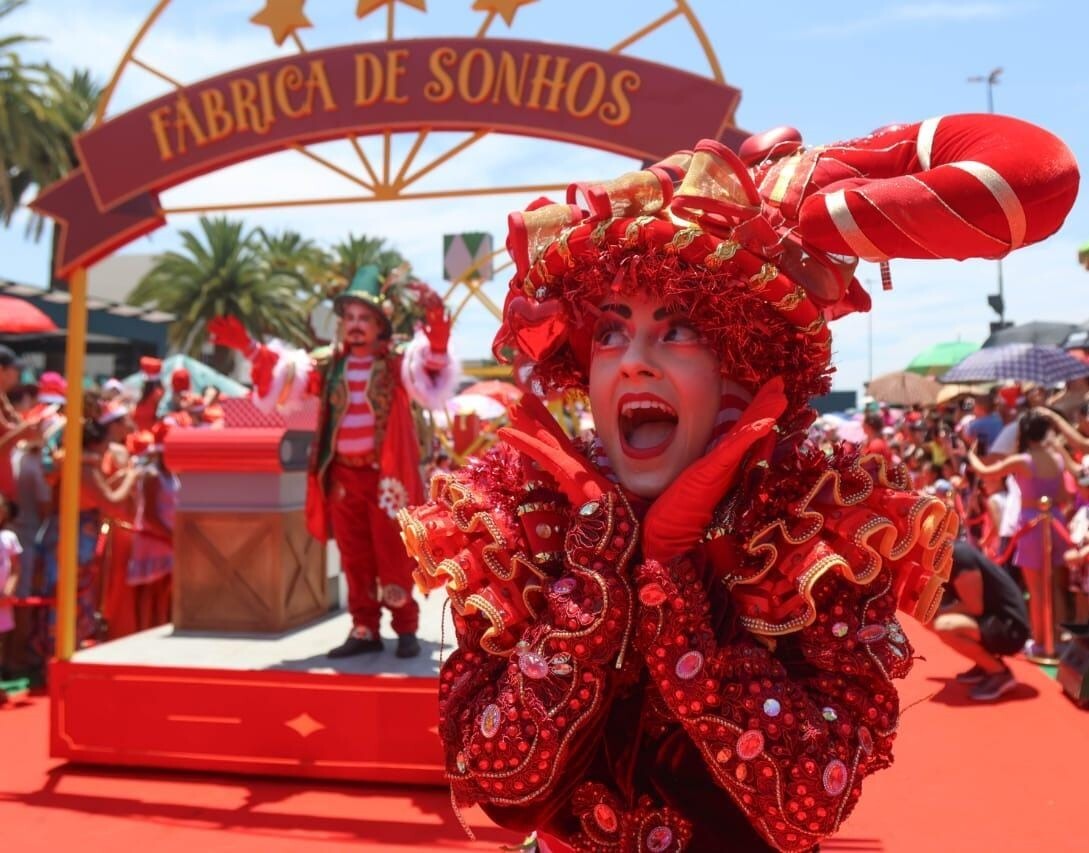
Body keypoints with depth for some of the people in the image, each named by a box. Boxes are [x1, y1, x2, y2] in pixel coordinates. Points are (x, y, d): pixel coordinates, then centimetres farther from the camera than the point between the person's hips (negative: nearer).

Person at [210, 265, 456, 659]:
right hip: (342, 475, 4)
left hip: (385, 475, -4)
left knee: (393, 556, 3)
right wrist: (248, 347, -11)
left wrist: (436, 318, -38)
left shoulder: (398, 362, -5)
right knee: (354, 558, 11)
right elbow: (282, 373, 3)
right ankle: (364, 629, 21)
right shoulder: (328, 364, 7)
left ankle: (406, 629, 15)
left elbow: (432, 361, -21)